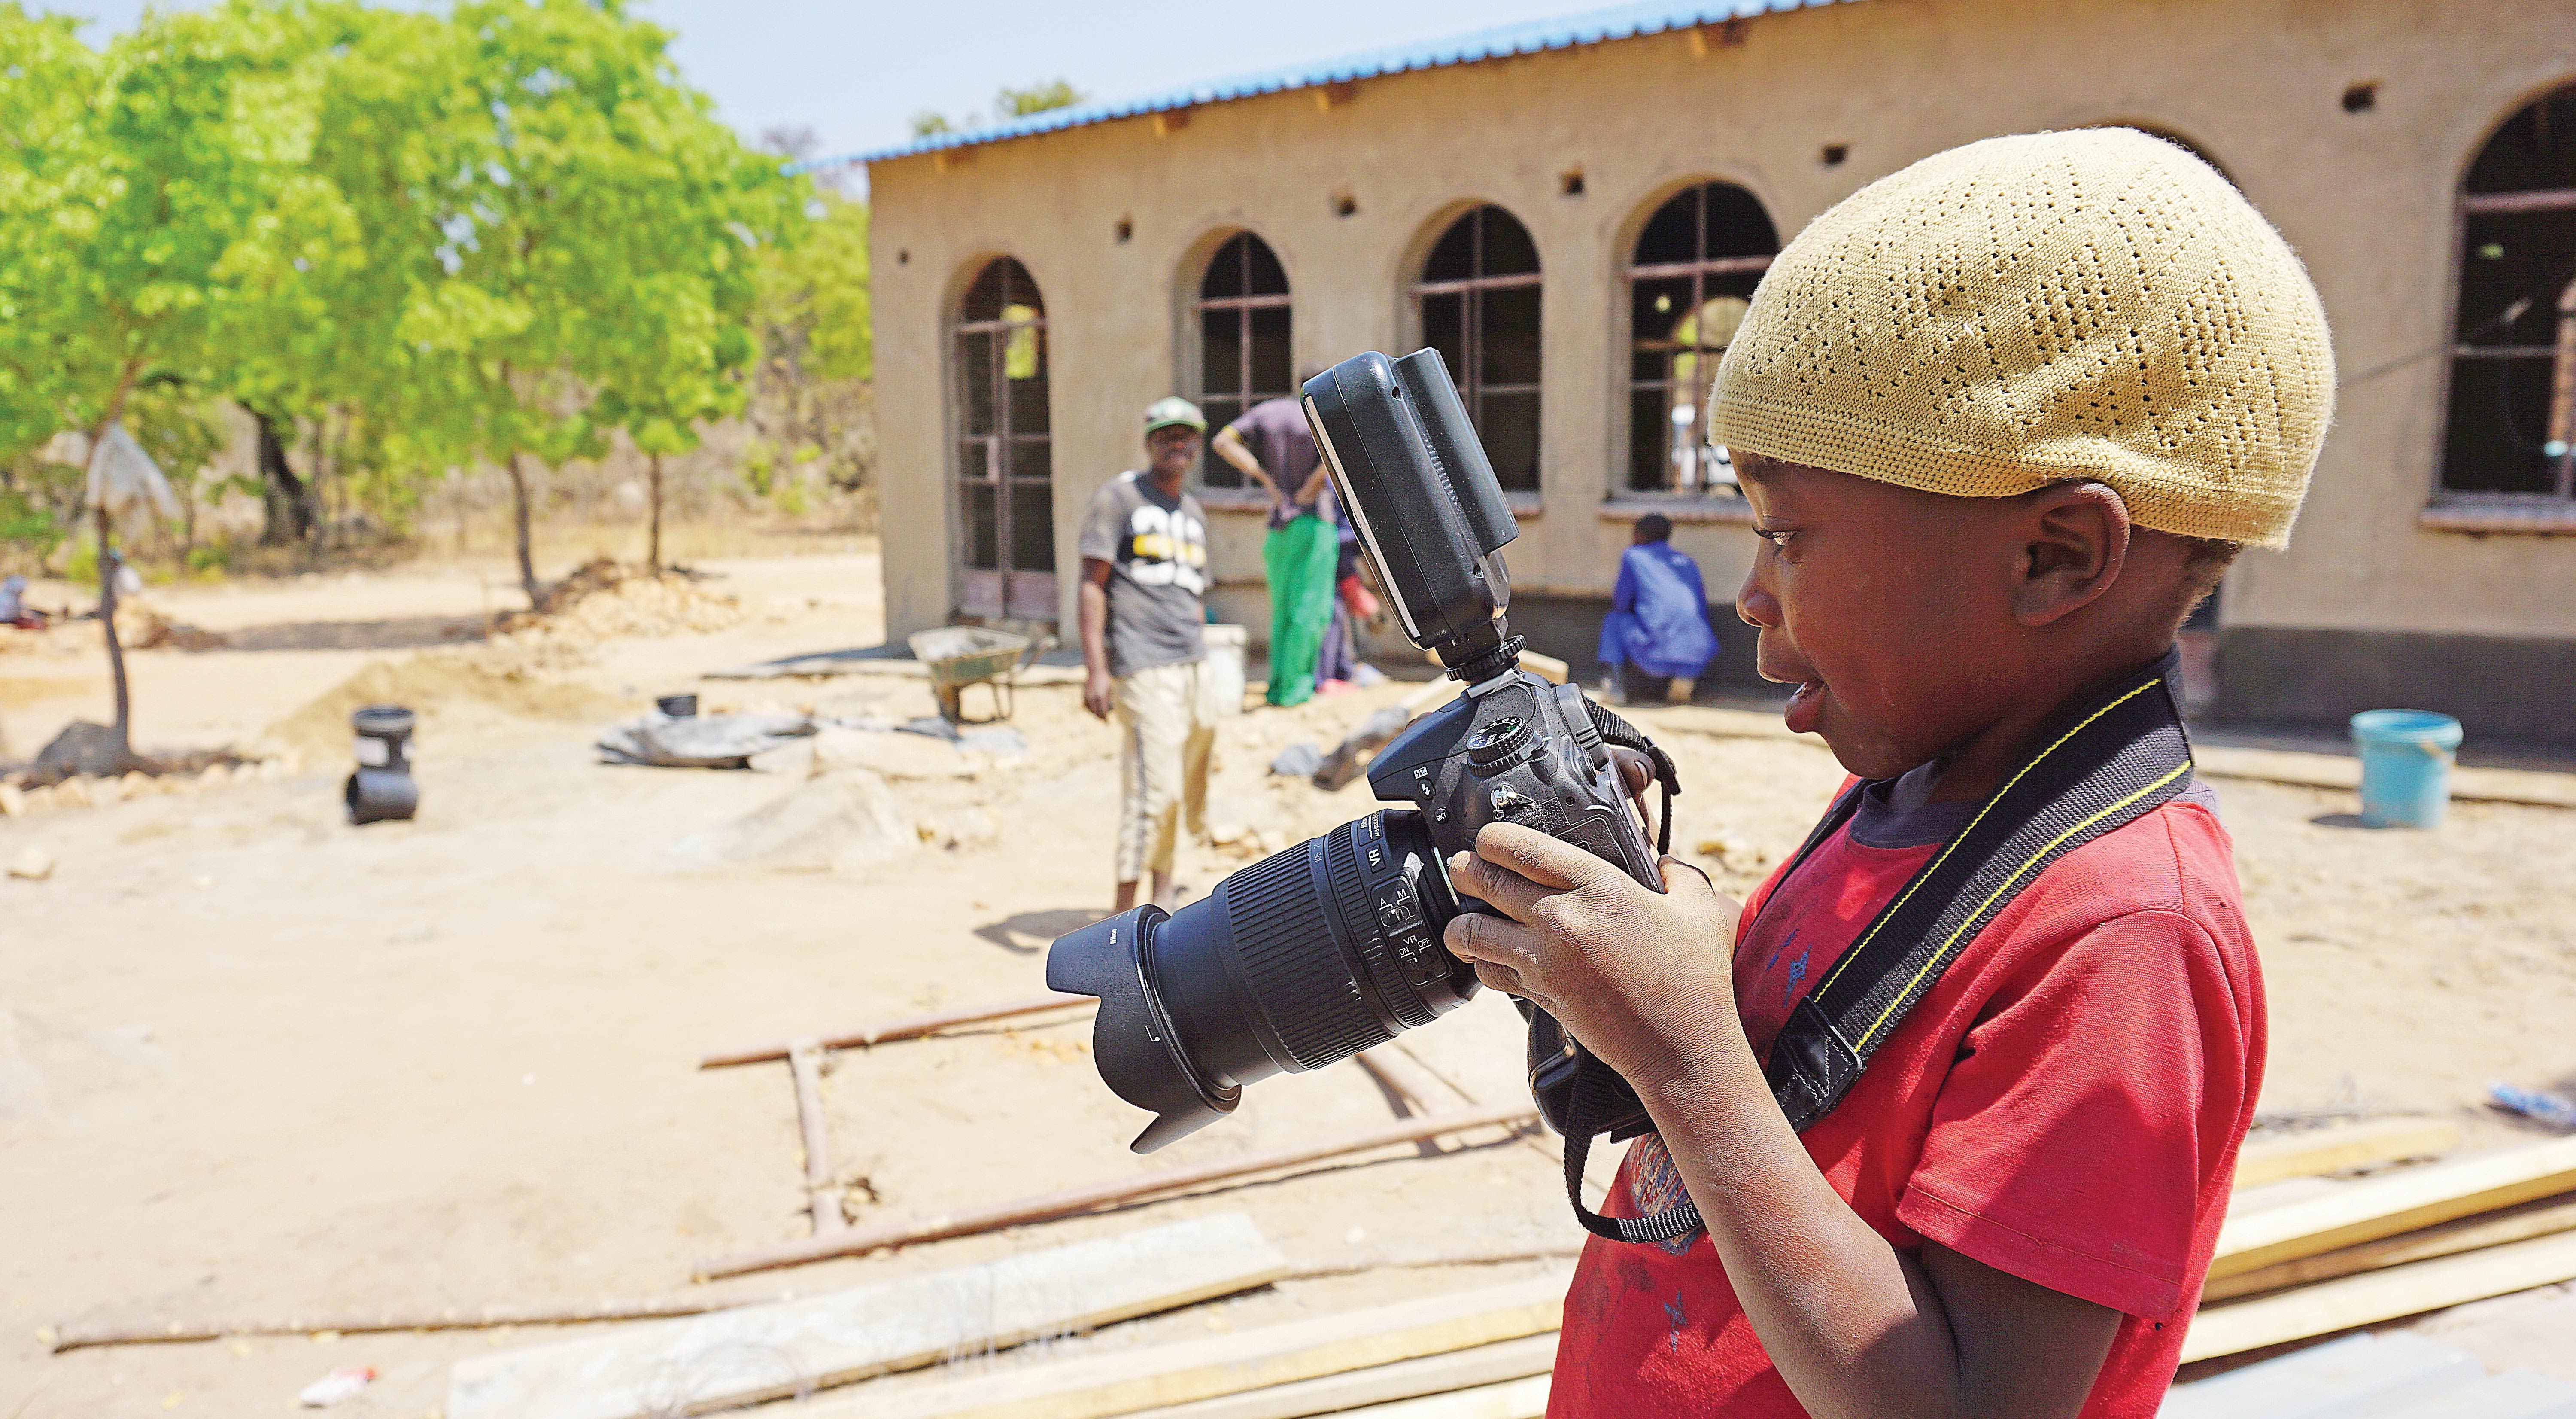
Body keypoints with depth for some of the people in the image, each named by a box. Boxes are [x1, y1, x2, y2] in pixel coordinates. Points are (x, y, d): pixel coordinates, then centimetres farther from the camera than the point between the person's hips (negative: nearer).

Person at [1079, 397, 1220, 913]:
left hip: (1193, 667, 7)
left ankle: (1163, 902, 24)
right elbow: (1093, 582, -8)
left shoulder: (1194, 513, 19)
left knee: (1186, 790, 11)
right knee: (1154, 790, -13)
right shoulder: (1118, 497, -2)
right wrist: (1095, 669, -16)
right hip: (1143, 670, -7)